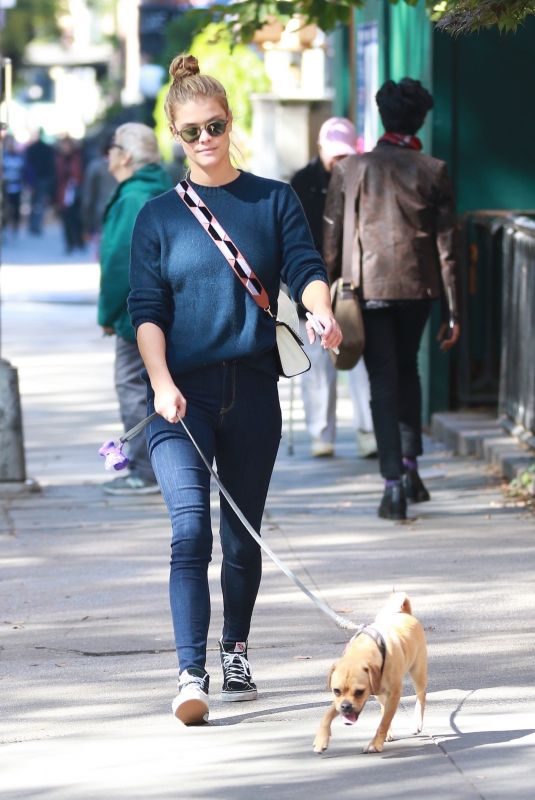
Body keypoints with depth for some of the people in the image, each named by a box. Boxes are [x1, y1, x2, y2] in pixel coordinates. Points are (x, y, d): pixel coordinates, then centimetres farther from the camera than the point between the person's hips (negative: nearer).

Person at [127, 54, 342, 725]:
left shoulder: (273, 201, 9)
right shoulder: (159, 216, 7)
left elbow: (305, 268, -4)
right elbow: (146, 310, 1)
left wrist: (320, 311, -26)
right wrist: (161, 383, -14)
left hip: (252, 391, 2)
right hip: (181, 394, -2)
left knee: (243, 534, 11)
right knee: (191, 526, -17)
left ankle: (235, 654, 31)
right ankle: (191, 675, -21)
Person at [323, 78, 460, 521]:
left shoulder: (350, 169, -3)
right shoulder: (434, 171, -3)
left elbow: (332, 240, -1)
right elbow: (447, 245, -2)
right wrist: (453, 311, 2)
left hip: (369, 288, -1)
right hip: (418, 288, 1)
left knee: (384, 381, 2)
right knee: (407, 370, 23)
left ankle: (394, 484, -7)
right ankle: (409, 464, 18)